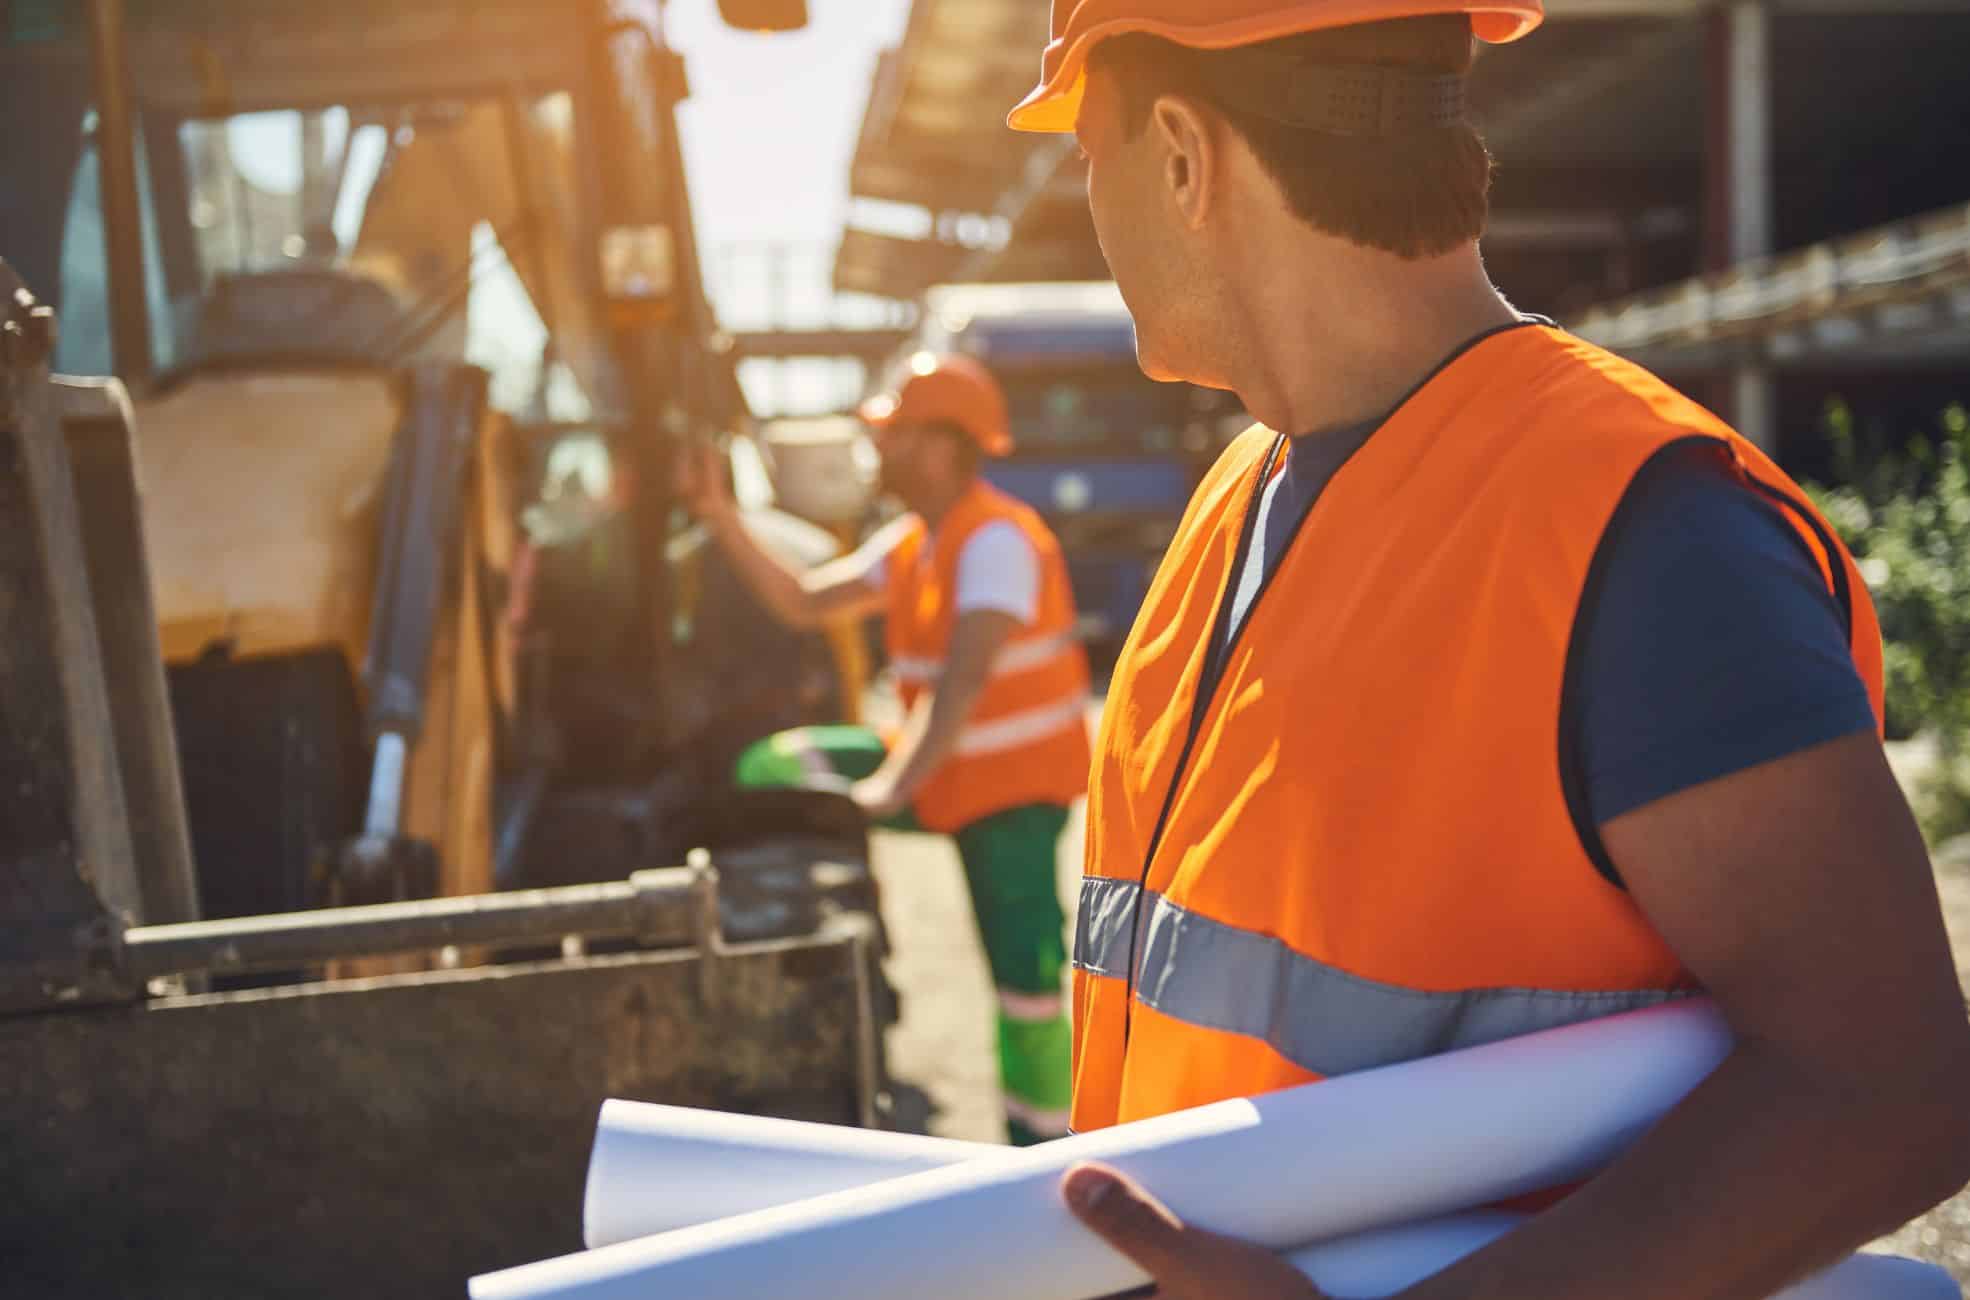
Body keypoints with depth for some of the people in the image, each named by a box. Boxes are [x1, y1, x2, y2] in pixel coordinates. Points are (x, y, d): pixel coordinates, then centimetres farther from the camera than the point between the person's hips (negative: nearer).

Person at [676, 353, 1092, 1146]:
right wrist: (722, 519, 3)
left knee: (1025, 978, -10)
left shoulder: (996, 541, -21)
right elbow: (803, 603, 10)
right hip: (943, 771, 9)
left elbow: (966, 678, -30)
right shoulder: (911, 543, 8)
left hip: (1015, 782, -9)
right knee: (774, 770, 2)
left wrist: (894, 786, -34)